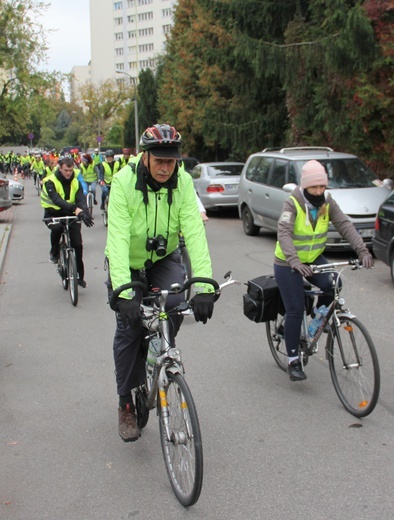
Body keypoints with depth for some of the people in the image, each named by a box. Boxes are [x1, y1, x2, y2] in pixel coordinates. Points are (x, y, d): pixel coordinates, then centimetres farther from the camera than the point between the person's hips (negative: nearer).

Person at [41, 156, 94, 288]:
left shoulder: (75, 182, -2)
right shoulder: (50, 182, -17)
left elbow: (81, 199, -15)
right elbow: (57, 200, -33)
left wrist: (84, 212, -39)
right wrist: (75, 208, -49)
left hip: (71, 214, 4)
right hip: (53, 214, -3)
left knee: (78, 244, -5)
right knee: (57, 227, -38)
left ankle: (80, 276, 10)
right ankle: (54, 253, -10)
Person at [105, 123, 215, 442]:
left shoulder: (183, 183, -20)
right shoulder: (124, 182, -27)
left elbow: (195, 232, -29)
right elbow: (118, 238, -36)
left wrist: (204, 286, -41)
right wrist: (124, 291, -48)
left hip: (164, 258, 2)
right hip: (128, 262, -1)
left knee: (176, 303, -25)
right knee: (129, 328, -8)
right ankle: (126, 404, 10)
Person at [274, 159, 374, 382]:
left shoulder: (328, 202, -7)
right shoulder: (293, 204, -20)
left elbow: (345, 225, -16)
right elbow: (284, 232, -33)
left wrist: (362, 250, -30)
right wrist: (294, 261, -48)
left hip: (314, 258, 4)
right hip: (288, 263, -4)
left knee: (332, 285, -25)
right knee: (295, 311, -8)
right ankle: (294, 361, 6)